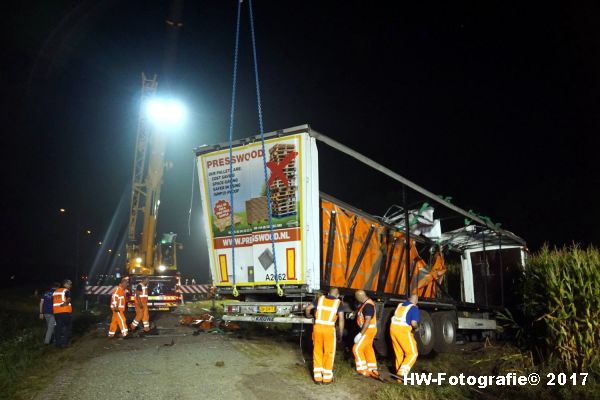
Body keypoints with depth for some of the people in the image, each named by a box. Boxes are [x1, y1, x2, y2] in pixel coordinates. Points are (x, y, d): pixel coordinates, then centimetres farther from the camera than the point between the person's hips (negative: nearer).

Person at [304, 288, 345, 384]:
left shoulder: (320, 299, 9)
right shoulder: (338, 303, 4)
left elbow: (308, 308, 7)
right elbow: (341, 319, -2)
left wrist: (308, 316, 28)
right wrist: (340, 334, 5)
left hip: (317, 327, 2)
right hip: (329, 329, -2)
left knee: (317, 352, 13)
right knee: (329, 353, 11)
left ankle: (317, 377, 18)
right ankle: (327, 378, 16)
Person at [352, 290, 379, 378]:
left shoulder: (368, 305, -24)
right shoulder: (366, 303, 8)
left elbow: (367, 321, -28)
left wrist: (361, 334, -27)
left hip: (368, 330, -10)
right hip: (368, 330, 10)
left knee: (357, 349, -9)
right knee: (368, 349, 16)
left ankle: (363, 370, -4)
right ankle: (373, 370, 24)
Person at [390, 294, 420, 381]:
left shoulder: (400, 305, 17)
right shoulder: (414, 308, -4)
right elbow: (414, 323, -14)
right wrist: (416, 328, 8)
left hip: (393, 328, 7)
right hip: (403, 330, -7)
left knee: (399, 353, 15)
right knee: (412, 353, 2)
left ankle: (399, 375, 18)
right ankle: (402, 373, -11)